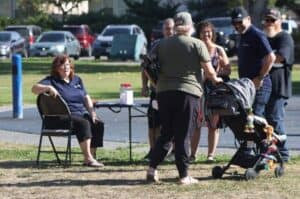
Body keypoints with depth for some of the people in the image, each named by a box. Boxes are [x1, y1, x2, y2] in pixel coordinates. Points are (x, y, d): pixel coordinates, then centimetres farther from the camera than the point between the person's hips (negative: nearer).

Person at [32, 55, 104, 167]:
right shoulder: (52, 80, 3)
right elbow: (34, 89, -11)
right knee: (83, 123, -33)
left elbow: (86, 98, 21)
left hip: (82, 113, 6)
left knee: (98, 124, -20)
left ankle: (92, 157, -19)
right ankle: (87, 158, -36)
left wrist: (92, 112, 5)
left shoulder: (77, 80, 21)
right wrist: (49, 88, -29)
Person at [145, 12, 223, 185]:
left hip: (164, 92, 4)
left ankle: (152, 169, 5)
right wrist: (215, 79, 19)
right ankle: (184, 175, 1)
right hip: (188, 92, -4)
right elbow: (209, 70, 0)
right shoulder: (197, 44, -2)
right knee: (183, 136, 0)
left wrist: (156, 83, 22)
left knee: (166, 133, 14)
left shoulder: (162, 45, 9)